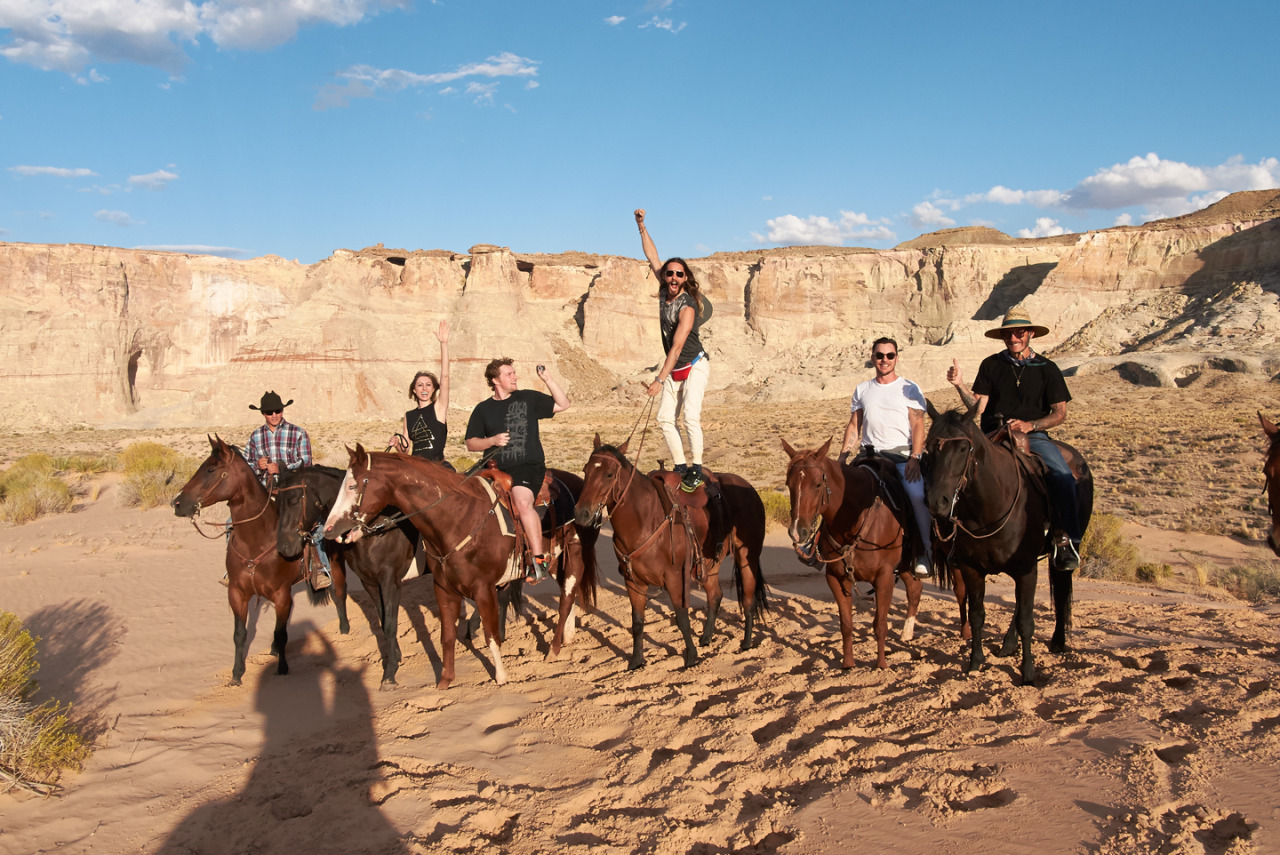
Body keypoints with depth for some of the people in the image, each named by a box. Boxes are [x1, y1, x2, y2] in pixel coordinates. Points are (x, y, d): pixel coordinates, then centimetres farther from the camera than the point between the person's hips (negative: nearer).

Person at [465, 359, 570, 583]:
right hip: (497, 470, 4)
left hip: (529, 466, -4)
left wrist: (547, 379, -1)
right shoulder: (483, 409, 12)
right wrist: (492, 440, -8)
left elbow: (562, 405, 8)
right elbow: (471, 444, 11)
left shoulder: (529, 398, 10)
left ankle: (539, 559, -26)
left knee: (522, 501, -31)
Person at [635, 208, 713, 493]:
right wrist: (642, 227, 4)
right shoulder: (665, 292, 0)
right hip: (674, 371, 8)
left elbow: (677, 346, -25)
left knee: (690, 416, -21)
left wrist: (660, 379, -27)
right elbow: (653, 258, 9)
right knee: (665, 417, 3)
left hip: (694, 367, -8)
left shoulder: (687, 306, -20)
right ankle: (680, 466, 8)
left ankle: (696, 468, -15)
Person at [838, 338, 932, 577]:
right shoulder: (862, 390, 16)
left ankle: (927, 549, -15)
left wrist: (915, 458, -17)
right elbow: (853, 426, 17)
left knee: (917, 494, -28)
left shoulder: (910, 389, 7)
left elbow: (918, 426, -2)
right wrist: (842, 457, 4)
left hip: (901, 454, -3)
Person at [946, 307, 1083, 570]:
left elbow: (1060, 413, 6)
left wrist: (1031, 425, -12)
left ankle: (1067, 539, -17)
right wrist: (959, 385, -14)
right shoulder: (991, 365, 10)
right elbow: (978, 406, 4)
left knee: (1063, 477, -27)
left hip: (1034, 435, 0)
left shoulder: (1046, 368, 9)